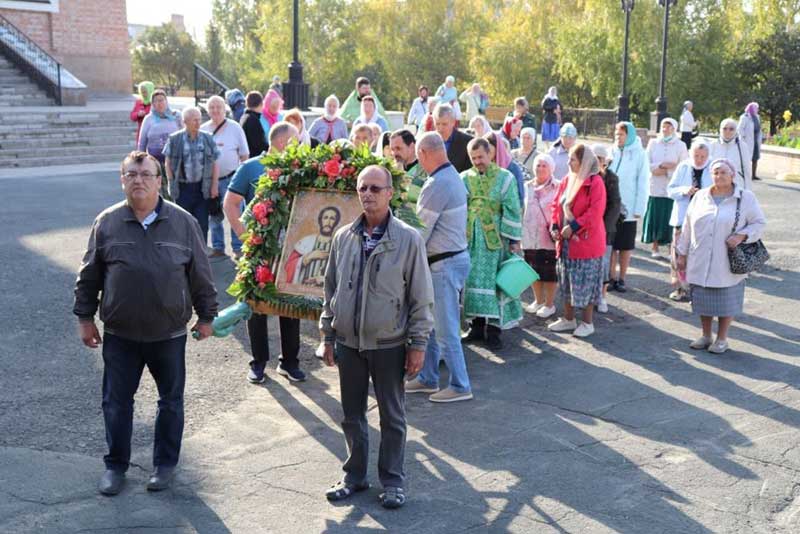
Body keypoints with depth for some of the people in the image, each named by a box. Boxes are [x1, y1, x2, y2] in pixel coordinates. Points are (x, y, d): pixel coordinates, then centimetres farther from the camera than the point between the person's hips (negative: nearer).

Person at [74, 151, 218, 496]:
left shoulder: (183, 222, -5)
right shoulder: (107, 223, -2)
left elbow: (200, 275, 1)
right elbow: (89, 276, 5)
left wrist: (206, 316, 4)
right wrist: (85, 317, 5)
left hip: (170, 334, 0)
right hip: (120, 335, 1)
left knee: (171, 401, 12)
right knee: (116, 402, 9)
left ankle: (165, 463, 30)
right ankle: (115, 465, 27)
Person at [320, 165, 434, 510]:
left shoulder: (408, 239, -8)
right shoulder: (343, 237, 3)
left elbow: (421, 297, -6)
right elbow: (331, 290, 11)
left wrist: (418, 344, -7)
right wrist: (328, 336, 10)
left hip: (389, 344, -3)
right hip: (348, 342, 4)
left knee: (392, 417, 9)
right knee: (352, 415, 15)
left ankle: (392, 480, 23)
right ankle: (355, 475, 31)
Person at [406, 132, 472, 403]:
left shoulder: (436, 185, -21)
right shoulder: (453, 176, 10)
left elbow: (420, 230, -16)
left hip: (445, 263, -10)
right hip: (455, 256, 10)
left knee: (446, 330, -1)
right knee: (430, 323, 17)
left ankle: (460, 386, 10)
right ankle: (427, 378, 27)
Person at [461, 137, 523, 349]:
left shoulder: (504, 178, -2)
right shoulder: (465, 178, 6)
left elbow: (513, 210, -3)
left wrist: (514, 239, -6)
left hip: (496, 239, -3)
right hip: (471, 239, 3)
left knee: (494, 282, -2)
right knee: (473, 280, 6)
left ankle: (494, 329, 4)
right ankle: (476, 325, 16)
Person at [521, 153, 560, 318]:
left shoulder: (558, 188, -6)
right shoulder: (527, 187, 10)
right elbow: (521, 210, 15)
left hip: (549, 237, -5)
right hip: (530, 237, 5)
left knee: (550, 272, 2)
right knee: (534, 270, 13)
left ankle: (549, 304, 15)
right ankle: (538, 300, 29)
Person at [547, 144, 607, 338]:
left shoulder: (595, 183, -14)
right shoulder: (567, 180, 9)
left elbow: (595, 212, -21)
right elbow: (556, 205, 12)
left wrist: (573, 227, -22)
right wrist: (555, 227, -2)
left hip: (586, 241, -8)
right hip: (565, 241, 8)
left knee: (585, 283, 1)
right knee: (567, 281, 16)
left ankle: (587, 323, 13)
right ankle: (568, 319, 29)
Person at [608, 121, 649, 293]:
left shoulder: (639, 154, -5)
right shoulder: (611, 152, 2)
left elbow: (643, 183, -5)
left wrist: (639, 209, -10)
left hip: (628, 208, -2)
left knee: (626, 246, 10)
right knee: (610, 244, 8)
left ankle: (621, 279, 20)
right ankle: (612, 277, 18)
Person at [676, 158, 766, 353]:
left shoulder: (746, 198, -2)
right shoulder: (700, 196, 7)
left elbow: (759, 223, 0)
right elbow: (688, 226, 11)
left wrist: (742, 236, -18)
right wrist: (682, 253, 10)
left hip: (727, 263, -3)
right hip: (701, 262, 3)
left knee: (726, 300, 4)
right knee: (704, 299, 10)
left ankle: (722, 339, 19)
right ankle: (706, 336, 26)